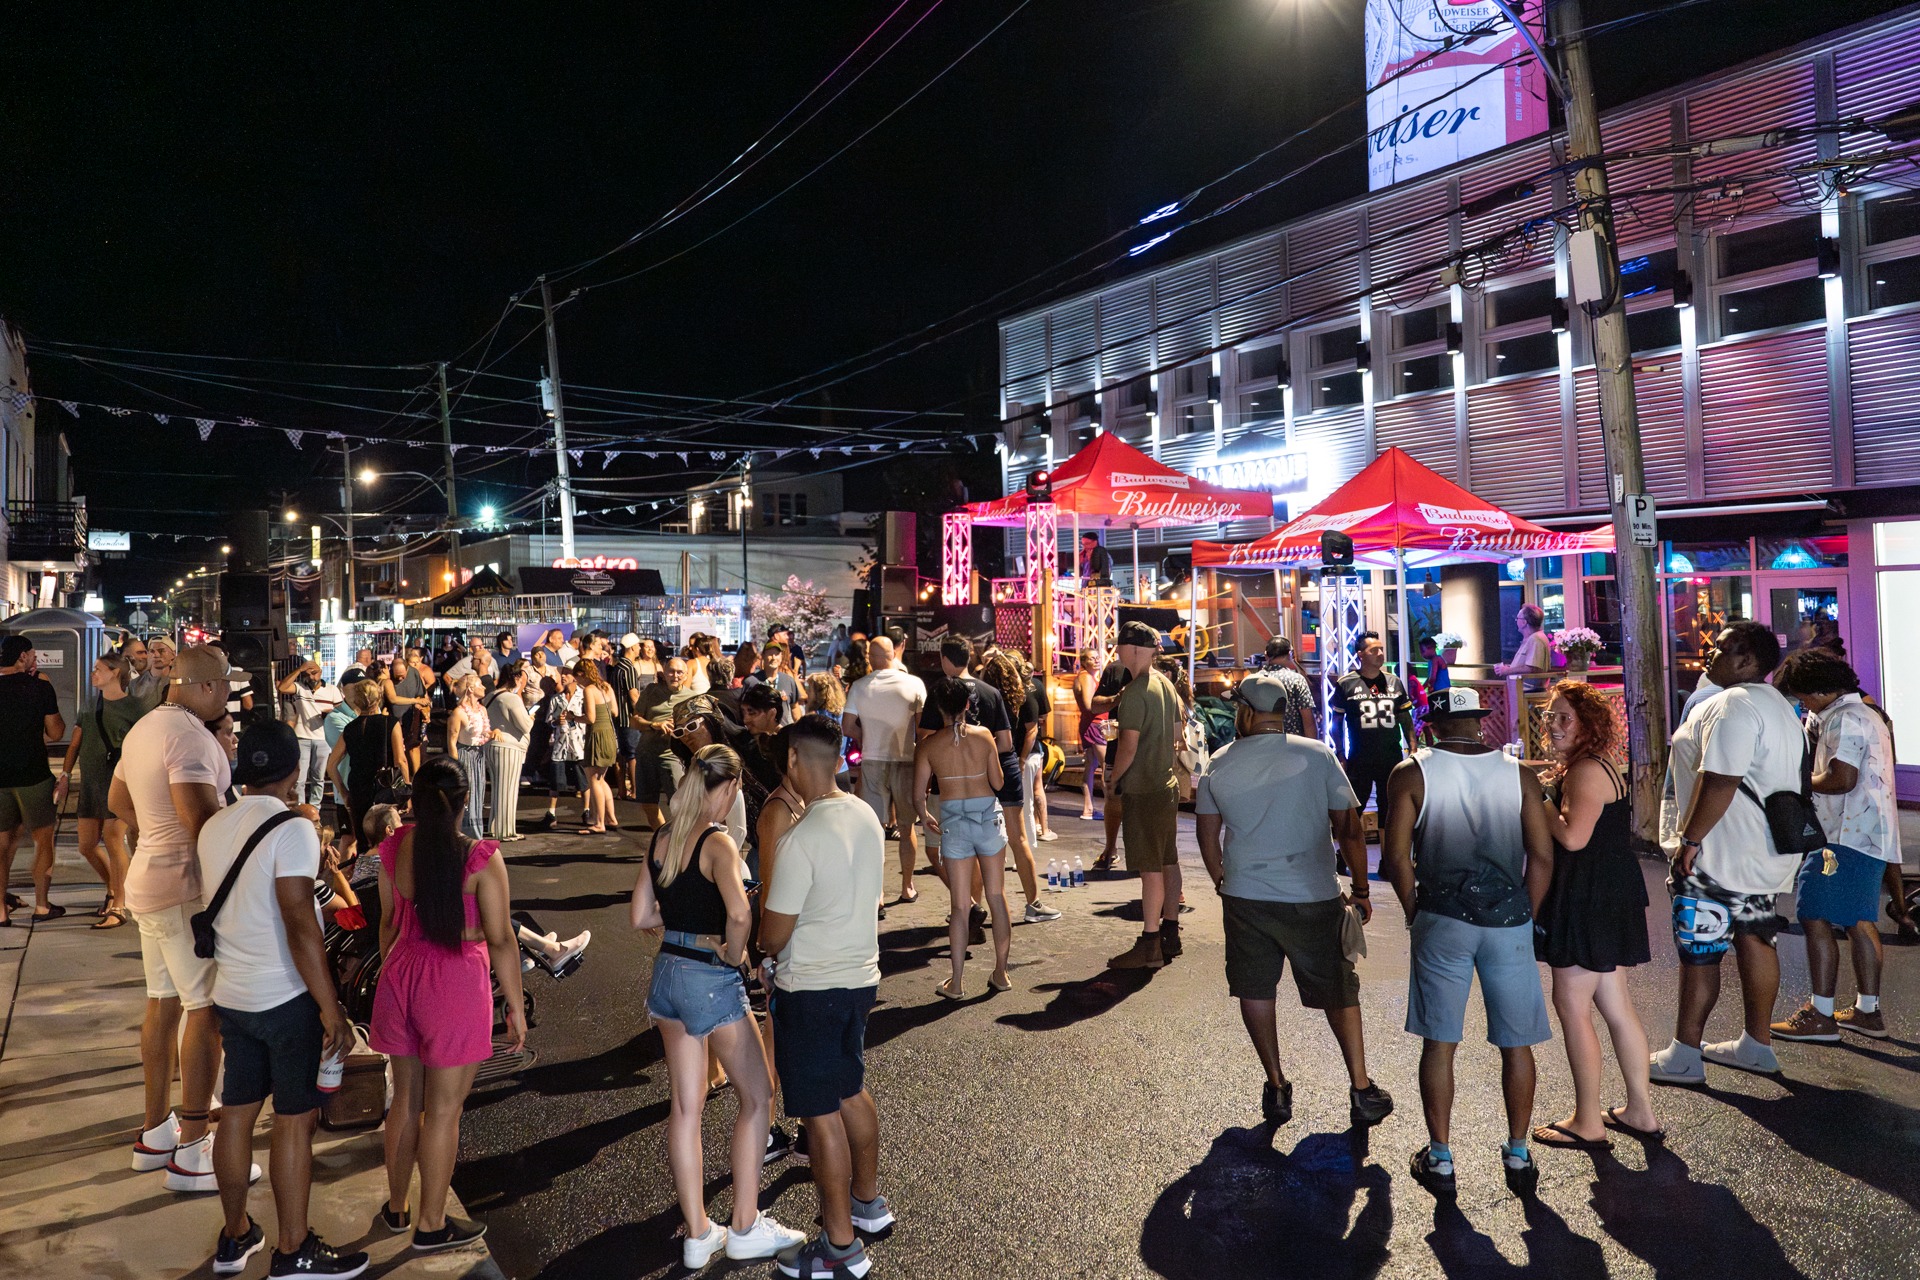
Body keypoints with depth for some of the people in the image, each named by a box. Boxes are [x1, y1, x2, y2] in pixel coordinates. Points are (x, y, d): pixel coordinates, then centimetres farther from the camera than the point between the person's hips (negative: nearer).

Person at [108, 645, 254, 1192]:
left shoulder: (144, 727, 12)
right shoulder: (188, 733, -20)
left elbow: (117, 799, 26)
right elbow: (201, 817, -29)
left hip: (151, 879, 10)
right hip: (189, 886, -10)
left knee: (164, 1003, 17)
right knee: (207, 1010, -5)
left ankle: (155, 1132, 27)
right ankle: (191, 1154, 0)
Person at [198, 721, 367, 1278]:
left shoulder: (213, 828, 3)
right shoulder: (291, 830, -20)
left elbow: (224, 910, 15)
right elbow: (300, 928, -23)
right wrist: (332, 1010, -19)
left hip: (230, 995, 7)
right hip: (287, 998, -7)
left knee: (236, 1111, 16)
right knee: (295, 1122, 4)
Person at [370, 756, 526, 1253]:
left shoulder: (394, 847, -1)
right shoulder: (480, 858, -16)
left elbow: (388, 921, 11)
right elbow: (501, 939, -12)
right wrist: (516, 1006, -3)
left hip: (401, 976, 6)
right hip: (456, 986, -5)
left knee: (405, 1099, 20)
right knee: (443, 1109, 7)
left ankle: (396, 1207, 36)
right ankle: (431, 1225, 20)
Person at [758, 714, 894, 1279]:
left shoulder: (801, 839, -25)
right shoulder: (867, 816, -1)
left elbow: (773, 937, -18)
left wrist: (765, 898, 3)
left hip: (811, 989, -8)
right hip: (861, 974, 8)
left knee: (821, 1112, 5)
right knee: (850, 1091, 24)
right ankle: (867, 1199, 41)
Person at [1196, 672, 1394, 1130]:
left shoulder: (1218, 765, -1)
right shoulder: (1318, 756, -5)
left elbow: (1207, 836, 7)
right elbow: (1349, 830, -3)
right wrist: (1360, 890, 9)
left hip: (1245, 898, 1)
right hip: (1314, 899, 0)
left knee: (1255, 990, 15)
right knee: (1339, 993, 13)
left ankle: (1277, 1088, 19)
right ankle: (1361, 1090, 17)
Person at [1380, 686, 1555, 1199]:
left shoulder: (1411, 774, -2)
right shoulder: (1518, 773, 4)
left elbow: (1396, 857, -6)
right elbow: (1542, 856, 1)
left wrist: (1414, 915, 7)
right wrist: (1524, 916, 11)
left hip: (1442, 921, -2)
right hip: (1509, 921, 2)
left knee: (1439, 1043, 8)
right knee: (1516, 1044, 14)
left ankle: (1439, 1160, 16)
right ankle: (1518, 1156, 24)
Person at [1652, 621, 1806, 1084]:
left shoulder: (1732, 705, -20)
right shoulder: (1778, 704, 14)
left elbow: (1719, 783, -26)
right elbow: (1775, 777, 20)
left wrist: (1689, 841, -20)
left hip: (1723, 858, -10)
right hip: (1767, 855, 10)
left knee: (1697, 954, -2)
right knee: (1755, 941, 17)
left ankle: (1684, 1057, 7)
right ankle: (1757, 1045, 27)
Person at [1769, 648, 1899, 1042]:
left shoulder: (1844, 718, -14)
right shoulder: (1868, 714, 20)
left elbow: (1841, 780, -22)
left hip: (1846, 836, -11)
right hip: (1872, 835, 11)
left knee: (1815, 918, -9)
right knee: (1860, 922, 15)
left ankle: (1820, 1016, -9)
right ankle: (1867, 1011, 21)